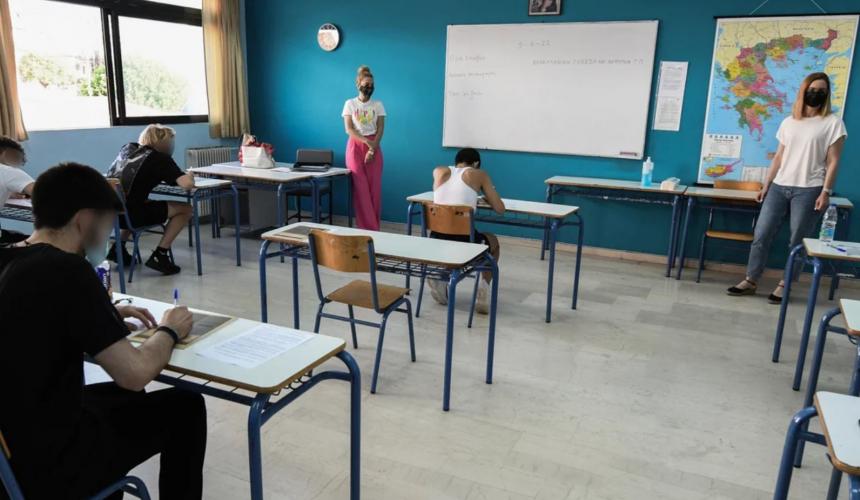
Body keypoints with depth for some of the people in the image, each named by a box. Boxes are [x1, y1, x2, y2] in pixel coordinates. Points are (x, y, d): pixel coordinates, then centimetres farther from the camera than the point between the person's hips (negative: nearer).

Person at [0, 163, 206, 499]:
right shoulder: (66, 270, -23)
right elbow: (136, 373, -23)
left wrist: (107, 317, 13)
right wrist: (169, 331, -4)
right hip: (45, 464, -8)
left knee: (124, 395, 29)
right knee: (185, 407, 7)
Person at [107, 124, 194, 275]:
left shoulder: (127, 148, 15)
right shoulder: (160, 158, -3)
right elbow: (187, 184, -14)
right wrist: (189, 176, 7)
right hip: (129, 215, -7)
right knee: (185, 209, 5)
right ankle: (159, 255, 4)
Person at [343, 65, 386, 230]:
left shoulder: (378, 105, 7)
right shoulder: (350, 104, 3)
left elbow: (380, 129, 0)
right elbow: (349, 129, -5)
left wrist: (373, 149, -13)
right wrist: (367, 142, -18)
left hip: (374, 146, 2)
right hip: (356, 146, -1)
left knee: (375, 187, -3)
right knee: (360, 187, -7)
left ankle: (371, 226, 5)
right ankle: (370, 227, -3)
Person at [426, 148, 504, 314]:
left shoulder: (439, 171, 14)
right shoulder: (479, 174, 6)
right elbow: (500, 209, 7)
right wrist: (487, 198, 27)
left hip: (436, 241, 3)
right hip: (465, 243, -3)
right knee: (493, 241, 32)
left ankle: (437, 276, 18)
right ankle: (484, 284, 11)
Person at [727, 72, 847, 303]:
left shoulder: (833, 123, 0)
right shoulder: (788, 122, 13)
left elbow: (833, 161, -3)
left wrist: (825, 192, -11)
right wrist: (766, 185, 11)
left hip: (808, 190, -4)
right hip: (779, 187, 4)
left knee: (797, 241, 1)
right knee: (761, 234, 2)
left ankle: (784, 286, 11)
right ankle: (750, 281, 11)